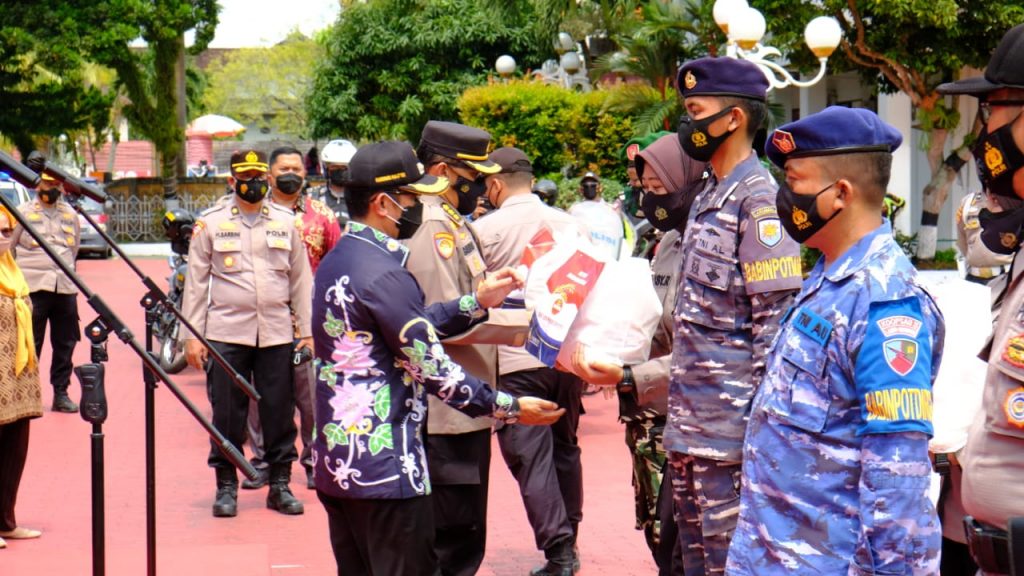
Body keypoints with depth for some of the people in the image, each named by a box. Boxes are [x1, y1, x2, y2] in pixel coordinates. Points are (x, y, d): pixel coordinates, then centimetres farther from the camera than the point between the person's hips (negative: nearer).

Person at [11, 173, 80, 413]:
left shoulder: (70, 214, 13)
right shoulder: (23, 212, 1)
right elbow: (7, 247, 6)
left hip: (65, 288, 4)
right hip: (33, 287, -4)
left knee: (65, 343, 5)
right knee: (31, 343, -3)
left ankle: (61, 393, 14)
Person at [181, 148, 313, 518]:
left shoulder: (286, 222, 9)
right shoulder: (210, 223, 4)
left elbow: (301, 280, 12)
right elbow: (196, 282, 5)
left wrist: (307, 332, 8)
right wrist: (193, 336, -1)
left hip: (277, 333, 2)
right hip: (226, 332, -2)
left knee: (280, 411, 3)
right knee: (227, 412, 1)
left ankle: (280, 484, 14)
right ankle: (226, 486, 14)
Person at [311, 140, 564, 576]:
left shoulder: (337, 261, 12)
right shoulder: (382, 273, -19)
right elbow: (431, 368, -18)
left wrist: (477, 303, 14)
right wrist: (509, 408, -10)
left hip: (336, 459, 10)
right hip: (384, 466, -10)